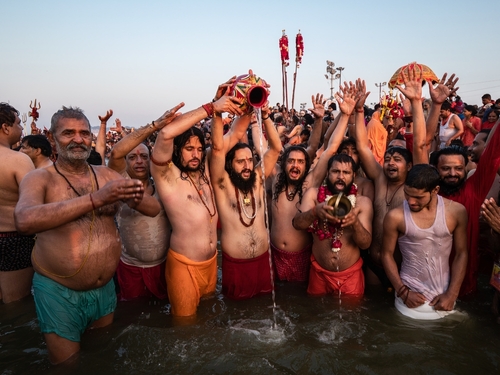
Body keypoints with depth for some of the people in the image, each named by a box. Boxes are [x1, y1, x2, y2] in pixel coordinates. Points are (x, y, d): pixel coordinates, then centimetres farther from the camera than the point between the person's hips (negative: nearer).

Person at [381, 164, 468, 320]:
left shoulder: (456, 211, -7)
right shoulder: (395, 216, -14)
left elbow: (461, 254, 0)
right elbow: (387, 254, -3)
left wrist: (452, 294, -4)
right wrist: (402, 291, -8)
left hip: (444, 298, 2)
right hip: (409, 296, -2)